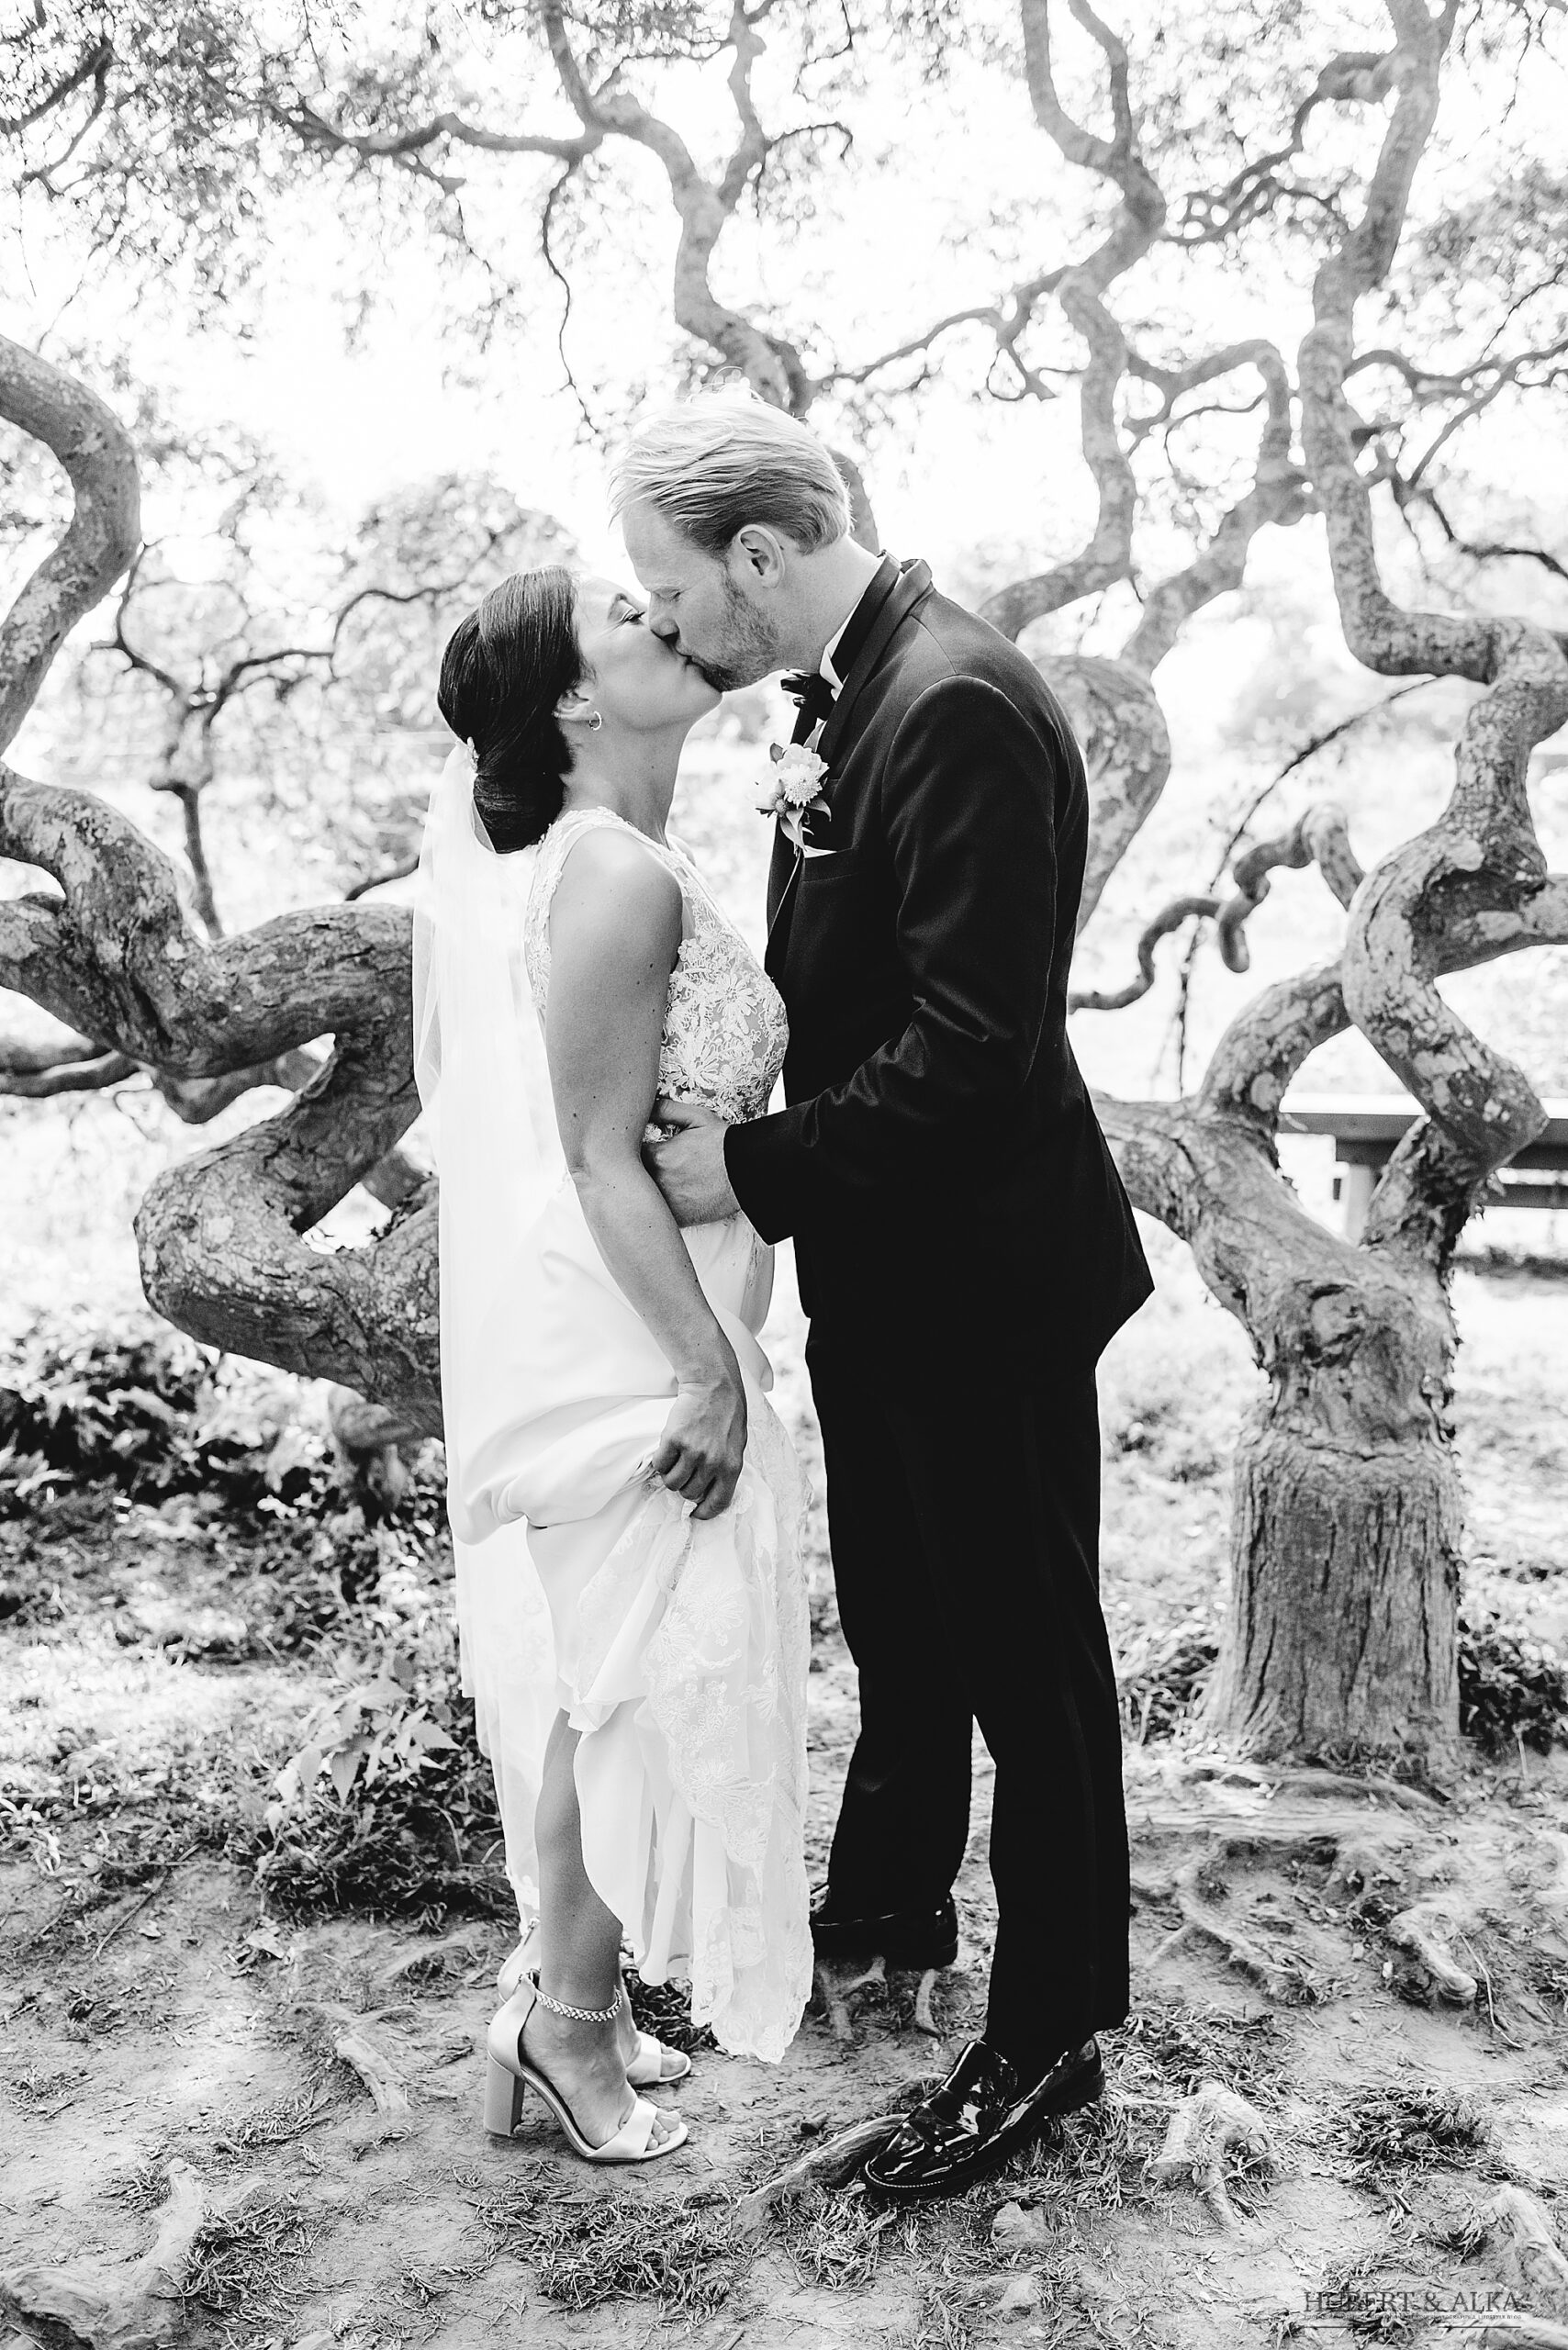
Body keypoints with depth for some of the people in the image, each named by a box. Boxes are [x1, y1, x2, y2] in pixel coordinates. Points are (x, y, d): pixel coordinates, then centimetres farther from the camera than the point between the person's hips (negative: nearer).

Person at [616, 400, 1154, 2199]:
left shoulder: (960, 707, -23)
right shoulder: (849, 693, 7)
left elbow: (975, 1046, -28)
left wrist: (762, 1172, -21)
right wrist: (752, 1140, 4)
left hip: (983, 1278, -9)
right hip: (883, 1268, 9)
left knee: (1024, 1650, 7)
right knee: (895, 1620, 24)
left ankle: (1047, 2033, 26)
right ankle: (890, 1899, 46)